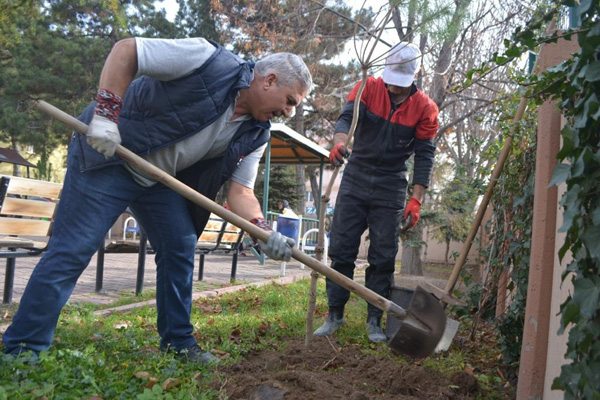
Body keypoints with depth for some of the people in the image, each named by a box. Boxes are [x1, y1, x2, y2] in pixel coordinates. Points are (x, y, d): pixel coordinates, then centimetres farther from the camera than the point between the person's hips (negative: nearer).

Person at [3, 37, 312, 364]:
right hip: (106, 154, -7)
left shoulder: (254, 134, -2)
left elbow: (241, 192, -6)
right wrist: (106, 112, -28)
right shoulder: (211, 62, -22)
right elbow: (125, 49, -20)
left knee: (180, 249, 5)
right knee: (72, 250, -8)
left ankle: (178, 344, 19)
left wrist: (263, 231, -25)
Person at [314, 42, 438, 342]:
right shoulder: (368, 88, -2)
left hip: (391, 188, 0)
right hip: (355, 180, 1)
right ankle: (335, 314, 13)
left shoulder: (425, 108, -3)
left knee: (383, 257, 1)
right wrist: (340, 141, -41)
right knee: (341, 249, 1)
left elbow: (424, 154, -4)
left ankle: (374, 321, 14)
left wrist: (416, 199, -12)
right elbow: (347, 117, -17)